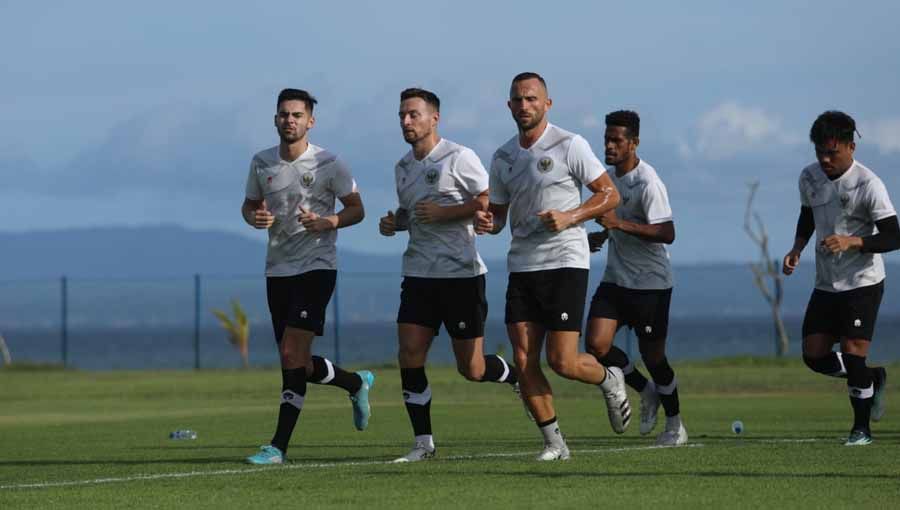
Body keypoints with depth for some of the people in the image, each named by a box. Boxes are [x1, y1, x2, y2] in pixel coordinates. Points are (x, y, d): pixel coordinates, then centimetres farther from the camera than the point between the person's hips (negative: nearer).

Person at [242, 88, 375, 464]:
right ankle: (357, 383, 36)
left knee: (292, 354, -17)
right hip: (278, 270, 5)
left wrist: (328, 222, -18)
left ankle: (279, 446, -14)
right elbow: (249, 205, 19)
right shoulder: (262, 163, 6)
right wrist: (254, 217, -5)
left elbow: (356, 209, 2)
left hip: (317, 267, -5)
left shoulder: (328, 164, -6)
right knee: (297, 364, 7)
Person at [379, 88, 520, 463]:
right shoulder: (403, 168, 14)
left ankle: (521, 379, 30)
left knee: (472, 369, -1)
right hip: (419, 274, 6)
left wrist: (443, 212, -18)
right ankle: (423, 443, 0)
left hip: (461, 274, -6)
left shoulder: (458, 158, -8)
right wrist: (393, 223, 7)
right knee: (409, 356, -7)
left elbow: (490, 201, -12)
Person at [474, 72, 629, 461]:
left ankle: (609, 381, 22)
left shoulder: (569, 146, -5)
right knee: (524, 362, -4)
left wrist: (569, 217, -16)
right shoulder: (503, 158, 12)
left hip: (565, 263, -5)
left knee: (561, 361, -10)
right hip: (521, 266, 5)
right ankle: (553, 443, 8)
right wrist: (486, 222, -3)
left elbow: (609, 194, -3)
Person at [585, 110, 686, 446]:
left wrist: (619, 223, -32)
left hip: (650, 283, -7)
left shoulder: (648, 184, -18)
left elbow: (666, 233, -27)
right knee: (596, 345, -10)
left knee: (653, 356, 1)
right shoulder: (611, 177, 9)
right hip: (615, 279, 7)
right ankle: (647, 393, 14)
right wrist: (603, 235, 10)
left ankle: (675, 424, 22)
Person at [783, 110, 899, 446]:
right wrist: (797, 249, 4)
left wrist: (852, 242, -30)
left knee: (853, 353, -11)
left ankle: (861, 428, 6)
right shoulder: (809, 177, 3)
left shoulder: (868, 184, -16)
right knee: (814, 355, 1)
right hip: (826, 284, 6)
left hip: (863, 283, -6)